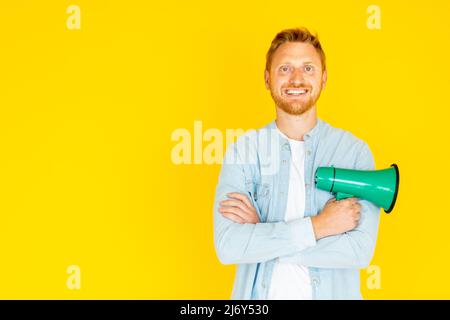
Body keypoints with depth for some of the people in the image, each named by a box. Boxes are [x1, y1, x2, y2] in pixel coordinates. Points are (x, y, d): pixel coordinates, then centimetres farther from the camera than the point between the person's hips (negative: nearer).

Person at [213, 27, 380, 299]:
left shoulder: (355, 151, -9)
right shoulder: (243, 150, -8)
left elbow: (360, 250, -18)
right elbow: (228, 246, -18)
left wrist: (260, 235, -18)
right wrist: (317, 226, -21)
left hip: (330, 293, 0)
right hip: (258, 295, 1)